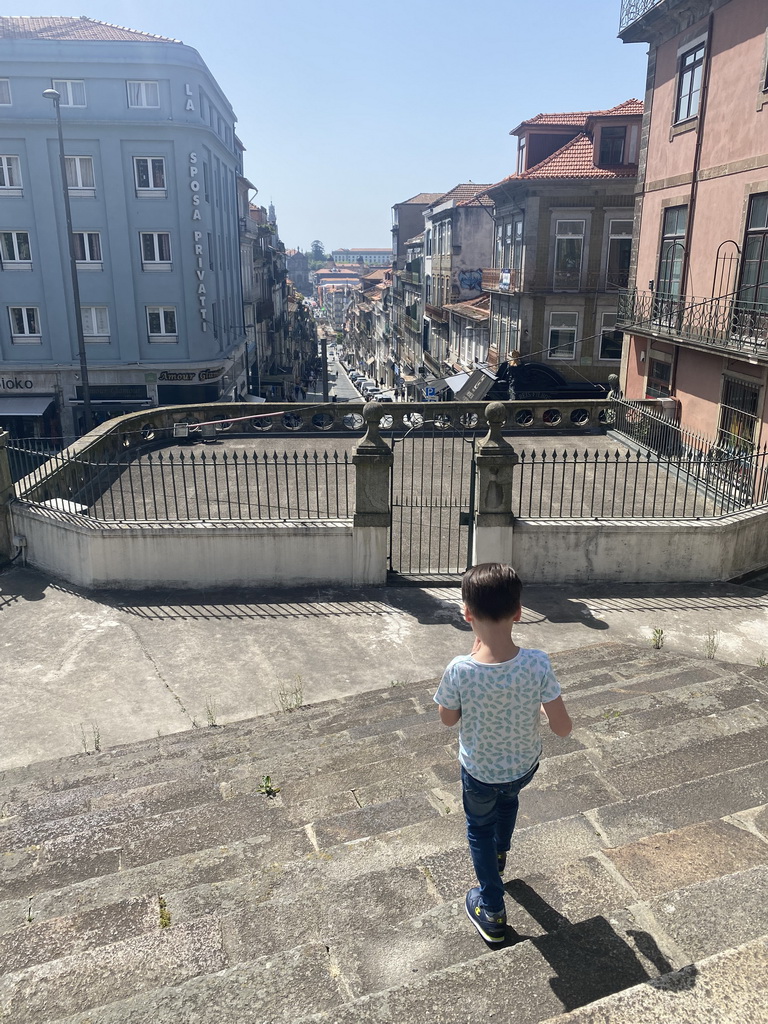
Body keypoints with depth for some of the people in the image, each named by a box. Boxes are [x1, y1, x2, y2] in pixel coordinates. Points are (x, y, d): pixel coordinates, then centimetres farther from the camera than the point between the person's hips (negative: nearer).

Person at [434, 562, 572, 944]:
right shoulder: (537, 664, -29)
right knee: (508, 798, 38)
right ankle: (499, 855, 62)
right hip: (524, 767, 2)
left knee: (480, 829, 28)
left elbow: (448, 719, -12)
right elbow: (563, 728, -19)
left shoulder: (460, 670, -33)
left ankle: (491, 911, 42)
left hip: (479, 773, -2)